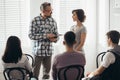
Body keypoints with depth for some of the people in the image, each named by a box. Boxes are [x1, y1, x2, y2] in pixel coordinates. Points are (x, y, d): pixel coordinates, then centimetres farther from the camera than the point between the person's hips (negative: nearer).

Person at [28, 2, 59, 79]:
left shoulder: (53, 21, 5)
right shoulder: (35, 20, -8)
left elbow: (56, 35, 12)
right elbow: (31, 35, -12)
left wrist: (55, 39, -12)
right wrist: (46, 36, -18)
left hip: (49, 51, 4)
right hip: (38, 50, -4)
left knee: (47, 72, 11)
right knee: (35, 73, 2)